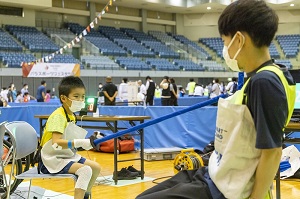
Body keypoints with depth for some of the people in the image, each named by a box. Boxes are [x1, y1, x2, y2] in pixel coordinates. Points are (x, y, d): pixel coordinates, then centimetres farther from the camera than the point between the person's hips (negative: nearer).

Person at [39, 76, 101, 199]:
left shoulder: (71, 115, 10)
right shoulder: (58, 116, -19)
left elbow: (67, 139, 11)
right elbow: (56, 143, -32)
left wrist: (86, 142, -2)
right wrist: (79, 142, -40)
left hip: (67, 155, 10)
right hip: (54, 159, -10)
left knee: (96, 167, 9)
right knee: (85, 170, -25)